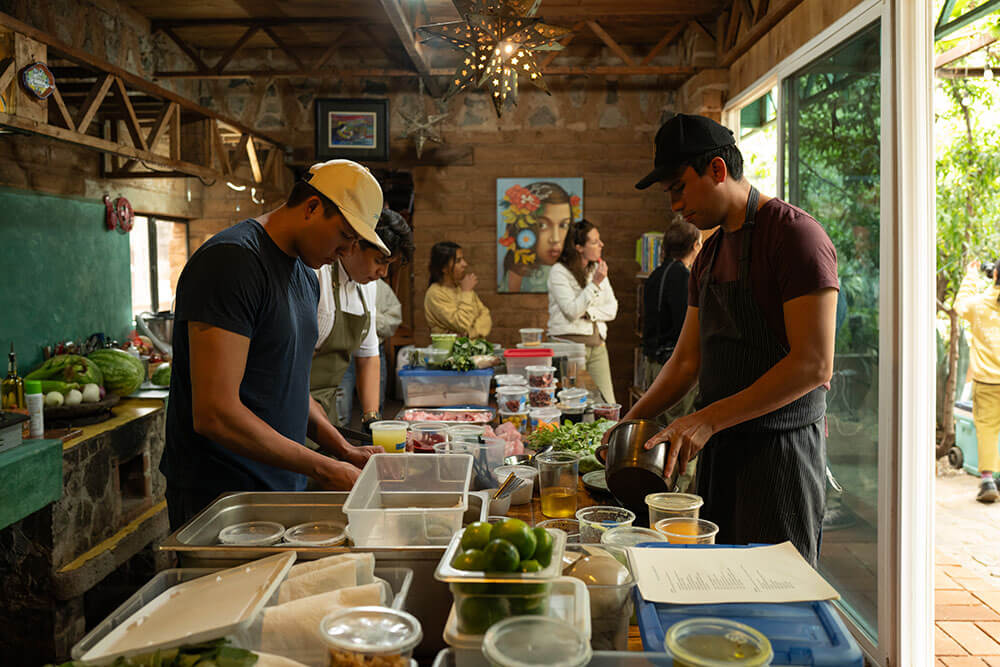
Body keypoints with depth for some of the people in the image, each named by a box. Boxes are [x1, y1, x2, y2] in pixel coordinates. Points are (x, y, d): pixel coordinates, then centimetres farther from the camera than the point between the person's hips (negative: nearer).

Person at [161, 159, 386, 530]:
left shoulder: (305, 275, 11)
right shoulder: (232, 261, -19)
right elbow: (214, 414, -25)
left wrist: (344, 451, 4)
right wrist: (325, 470, -19)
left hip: (282, 486, 8)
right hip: (220, 492, -8)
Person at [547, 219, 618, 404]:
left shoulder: (597, 269, 13)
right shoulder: (559, 272, -6)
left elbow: (612, 309, 8)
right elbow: (572, 310, -16)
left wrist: (587, 313, -8)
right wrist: (595, 284, -18)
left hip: (597, 344, 6)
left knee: (608, 406, 2)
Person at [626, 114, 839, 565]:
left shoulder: (795, 234, -12)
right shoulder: (709, 256, 14)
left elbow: (815, 365, -20)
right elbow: (687, 359, 17)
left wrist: (709, 419, -22)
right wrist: (631, 422, 5)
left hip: (780, 448, -8)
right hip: (718, 448, 8)